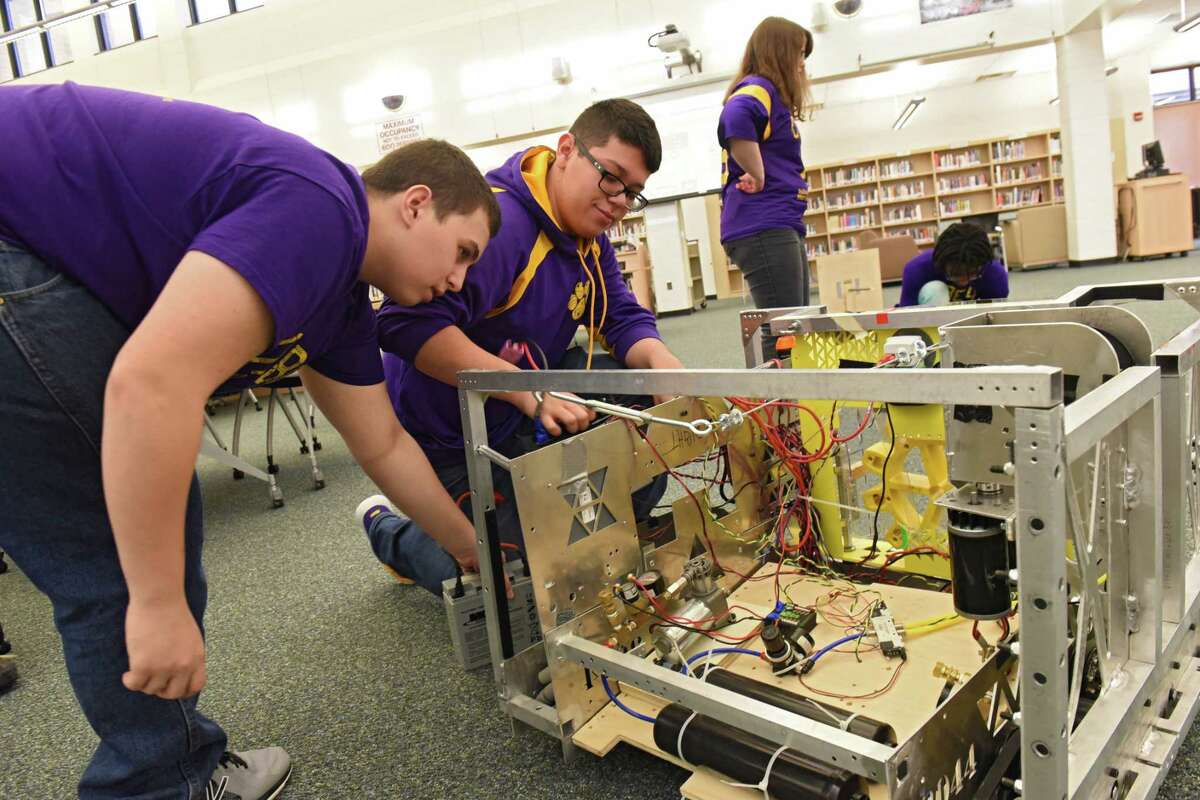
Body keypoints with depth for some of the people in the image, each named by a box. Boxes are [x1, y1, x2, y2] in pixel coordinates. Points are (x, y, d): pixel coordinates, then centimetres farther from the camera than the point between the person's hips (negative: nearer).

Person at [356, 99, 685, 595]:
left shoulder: (589, 239, 3)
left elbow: (623, 319, 1)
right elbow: (409, 323, -39)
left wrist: (659, 359, -23)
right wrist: (528, 391, -44)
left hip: (528, 390, 8)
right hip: (451, 435, -8)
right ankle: (388, 532, 21)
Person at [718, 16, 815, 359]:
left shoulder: (773, 98, 24)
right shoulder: (758, 87, -6)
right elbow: (735, 117, -30)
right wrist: (758, 178, -21)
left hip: (781, 226, 10)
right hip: (764, 227, -10)